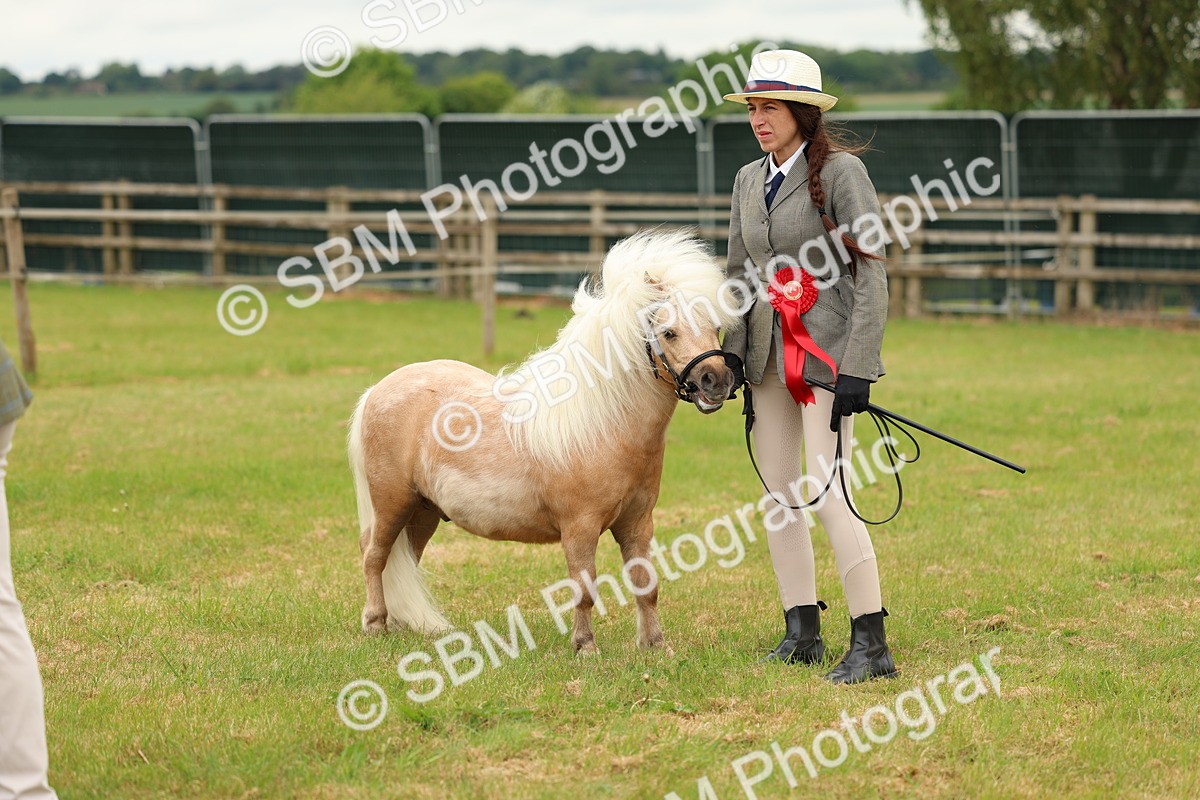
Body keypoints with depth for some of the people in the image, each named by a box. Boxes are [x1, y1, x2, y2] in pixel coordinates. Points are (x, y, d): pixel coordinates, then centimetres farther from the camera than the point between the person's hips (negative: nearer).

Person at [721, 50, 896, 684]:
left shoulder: (840, 172, -9)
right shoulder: (749, 180, 11)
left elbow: (870, 275, -12)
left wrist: (856, 370, -18)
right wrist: (730, 356, 4)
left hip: (824, 352, -7)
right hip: (768, 355, 7)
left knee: (828, 496, -13)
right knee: (778, 495, 9)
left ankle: (871, 645, -8)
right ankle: (802, 633, 18)